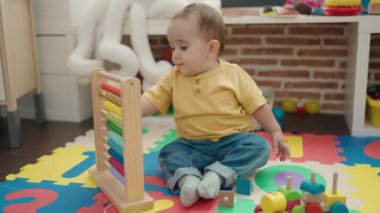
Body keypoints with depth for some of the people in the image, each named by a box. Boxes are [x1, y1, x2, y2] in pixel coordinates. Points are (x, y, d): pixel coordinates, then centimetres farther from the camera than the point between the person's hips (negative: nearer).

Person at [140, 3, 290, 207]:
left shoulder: (234, 75, -8)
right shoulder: (173, 78, -1)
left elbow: (257, 105, 0)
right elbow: (150, 101, -9)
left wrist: (276, 132, 1)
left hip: (232, 141, -2)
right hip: (193, 145, 2)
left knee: (259, 146, -26)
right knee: (167, 153, -17)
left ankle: (217, 175, -37)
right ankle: (187, 178, -41)